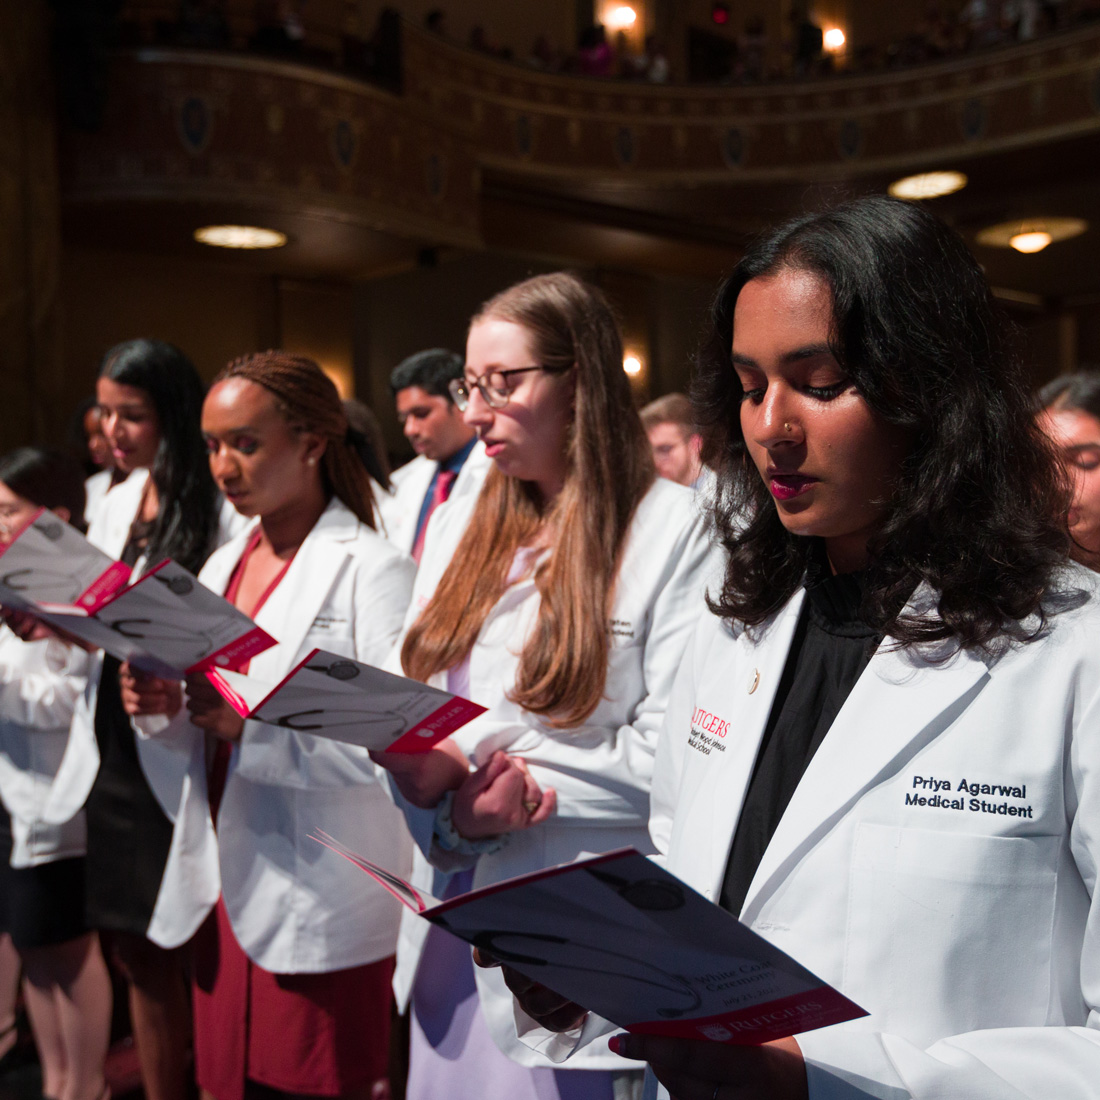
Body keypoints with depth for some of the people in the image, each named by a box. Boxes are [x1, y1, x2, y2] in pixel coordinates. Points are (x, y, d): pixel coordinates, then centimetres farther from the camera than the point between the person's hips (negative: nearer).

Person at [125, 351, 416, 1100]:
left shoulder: (372, 570, -11)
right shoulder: (223, 567, 12)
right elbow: (205, 736, 15)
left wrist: (254, 725, -27)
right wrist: (164, 708, -5)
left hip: (323, 902, -6)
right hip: (227, 886, 7)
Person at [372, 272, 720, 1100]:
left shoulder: (677, 530, -11)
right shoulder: (458, 524, 10)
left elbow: (672, 749, -17)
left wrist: (477, 766, -17)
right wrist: (448, 807, -11)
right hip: (453, 919, 6)